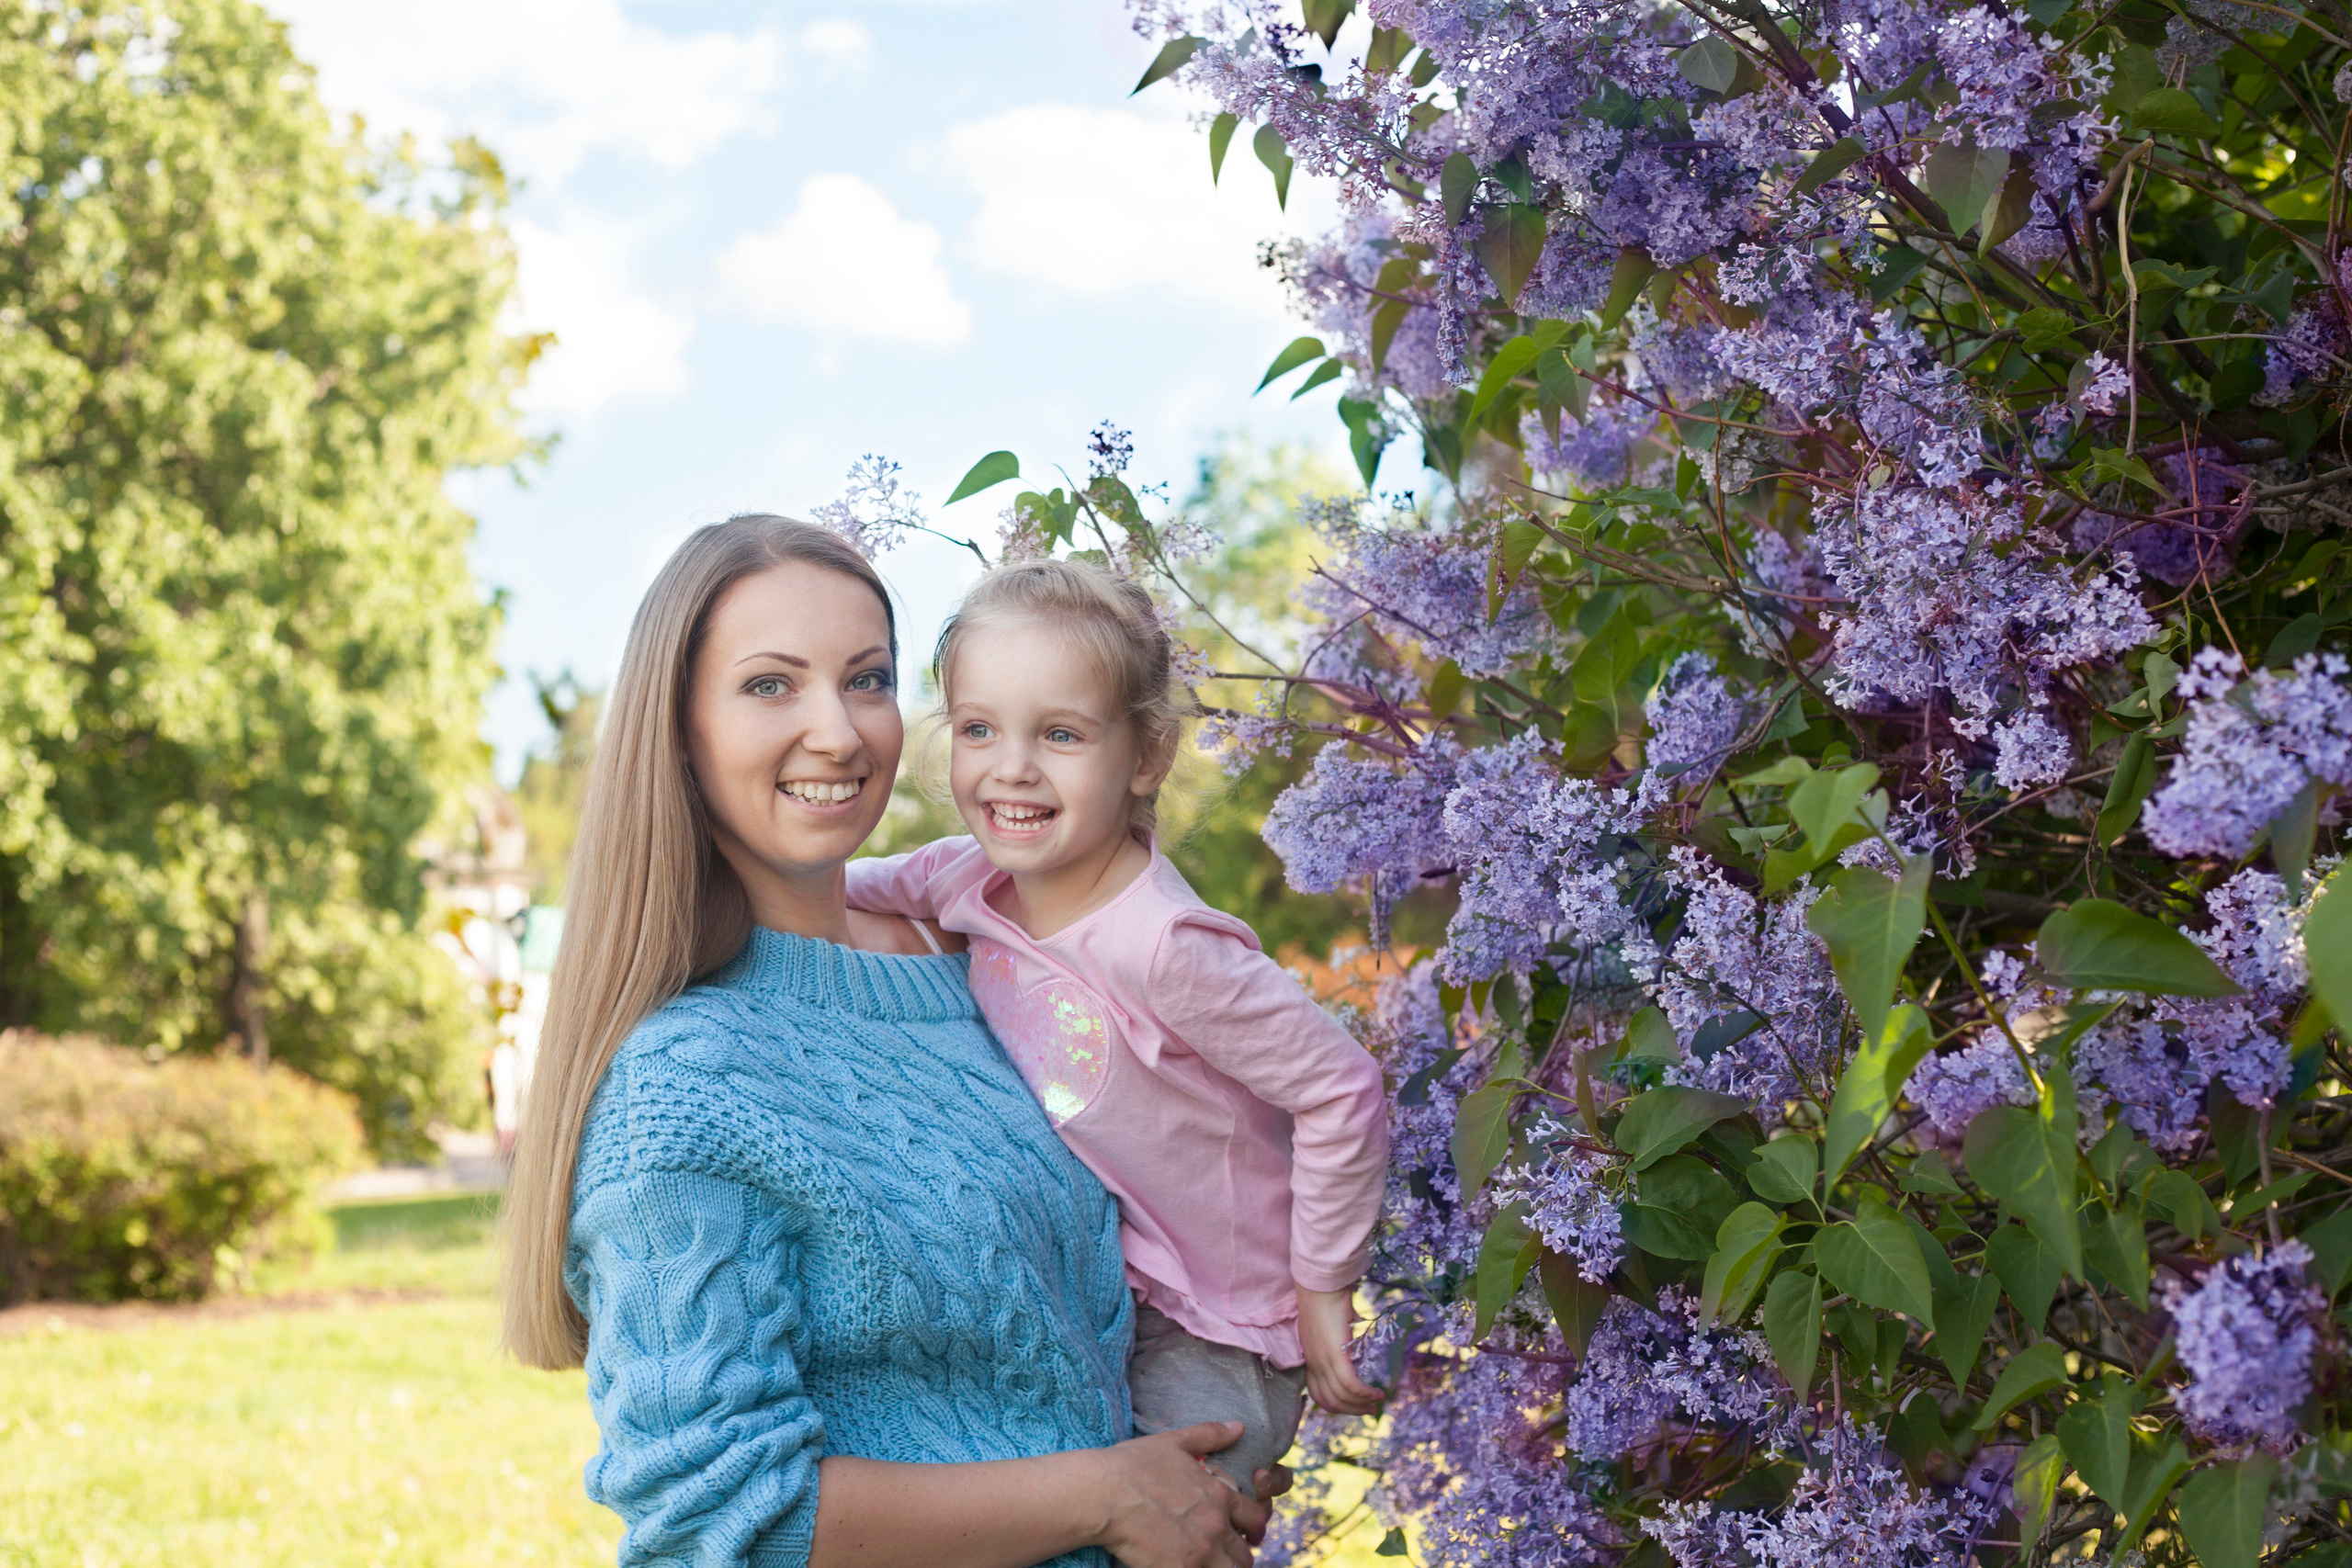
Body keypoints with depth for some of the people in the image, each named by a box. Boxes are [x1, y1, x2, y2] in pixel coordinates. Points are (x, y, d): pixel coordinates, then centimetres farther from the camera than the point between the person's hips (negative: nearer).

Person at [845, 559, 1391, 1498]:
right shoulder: (970, 878, -8)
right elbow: (858, 888, 16)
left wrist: (1322, 1295, -12)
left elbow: (1343, 1092, -21)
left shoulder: (1161, 947, -29)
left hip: (1210, 1348, -6)